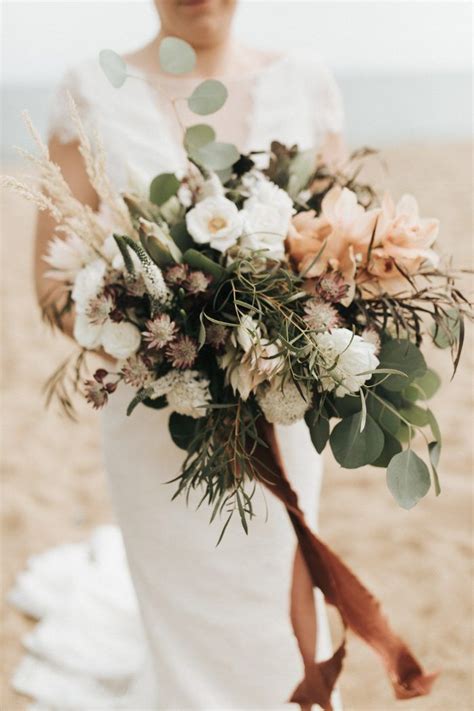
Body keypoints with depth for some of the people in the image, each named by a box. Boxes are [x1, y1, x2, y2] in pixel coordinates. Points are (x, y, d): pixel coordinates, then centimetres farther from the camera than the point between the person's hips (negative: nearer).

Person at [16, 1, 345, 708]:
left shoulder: (304, 80, 2)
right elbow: (56, 278, -5)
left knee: (283, 634, 15)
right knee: (202, 647, 10)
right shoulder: (94, 91, -4)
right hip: (157, 424, -2)